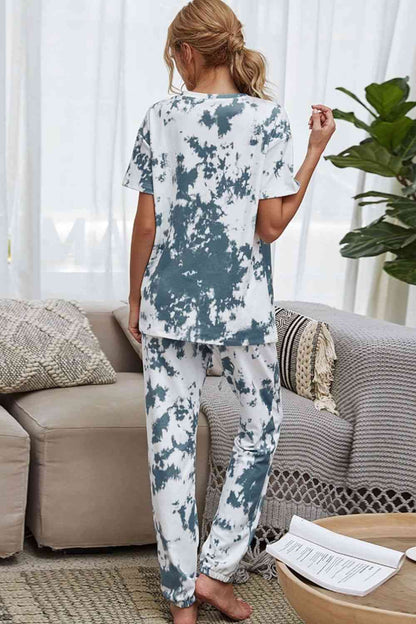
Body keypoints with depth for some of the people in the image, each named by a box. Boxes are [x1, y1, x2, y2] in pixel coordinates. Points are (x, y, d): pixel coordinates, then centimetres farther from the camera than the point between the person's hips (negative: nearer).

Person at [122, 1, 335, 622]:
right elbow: (270, 225, -9)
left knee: (170, 440, 6)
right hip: (241, 304, -2)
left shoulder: (162, 116, 1)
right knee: (261, 423, 17)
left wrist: (136, 298, 12)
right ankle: (215, 569, 15)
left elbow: (146, 223, 0)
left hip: (168, 302, 2)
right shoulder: (268, 116, -6)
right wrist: (316, 150, -1)